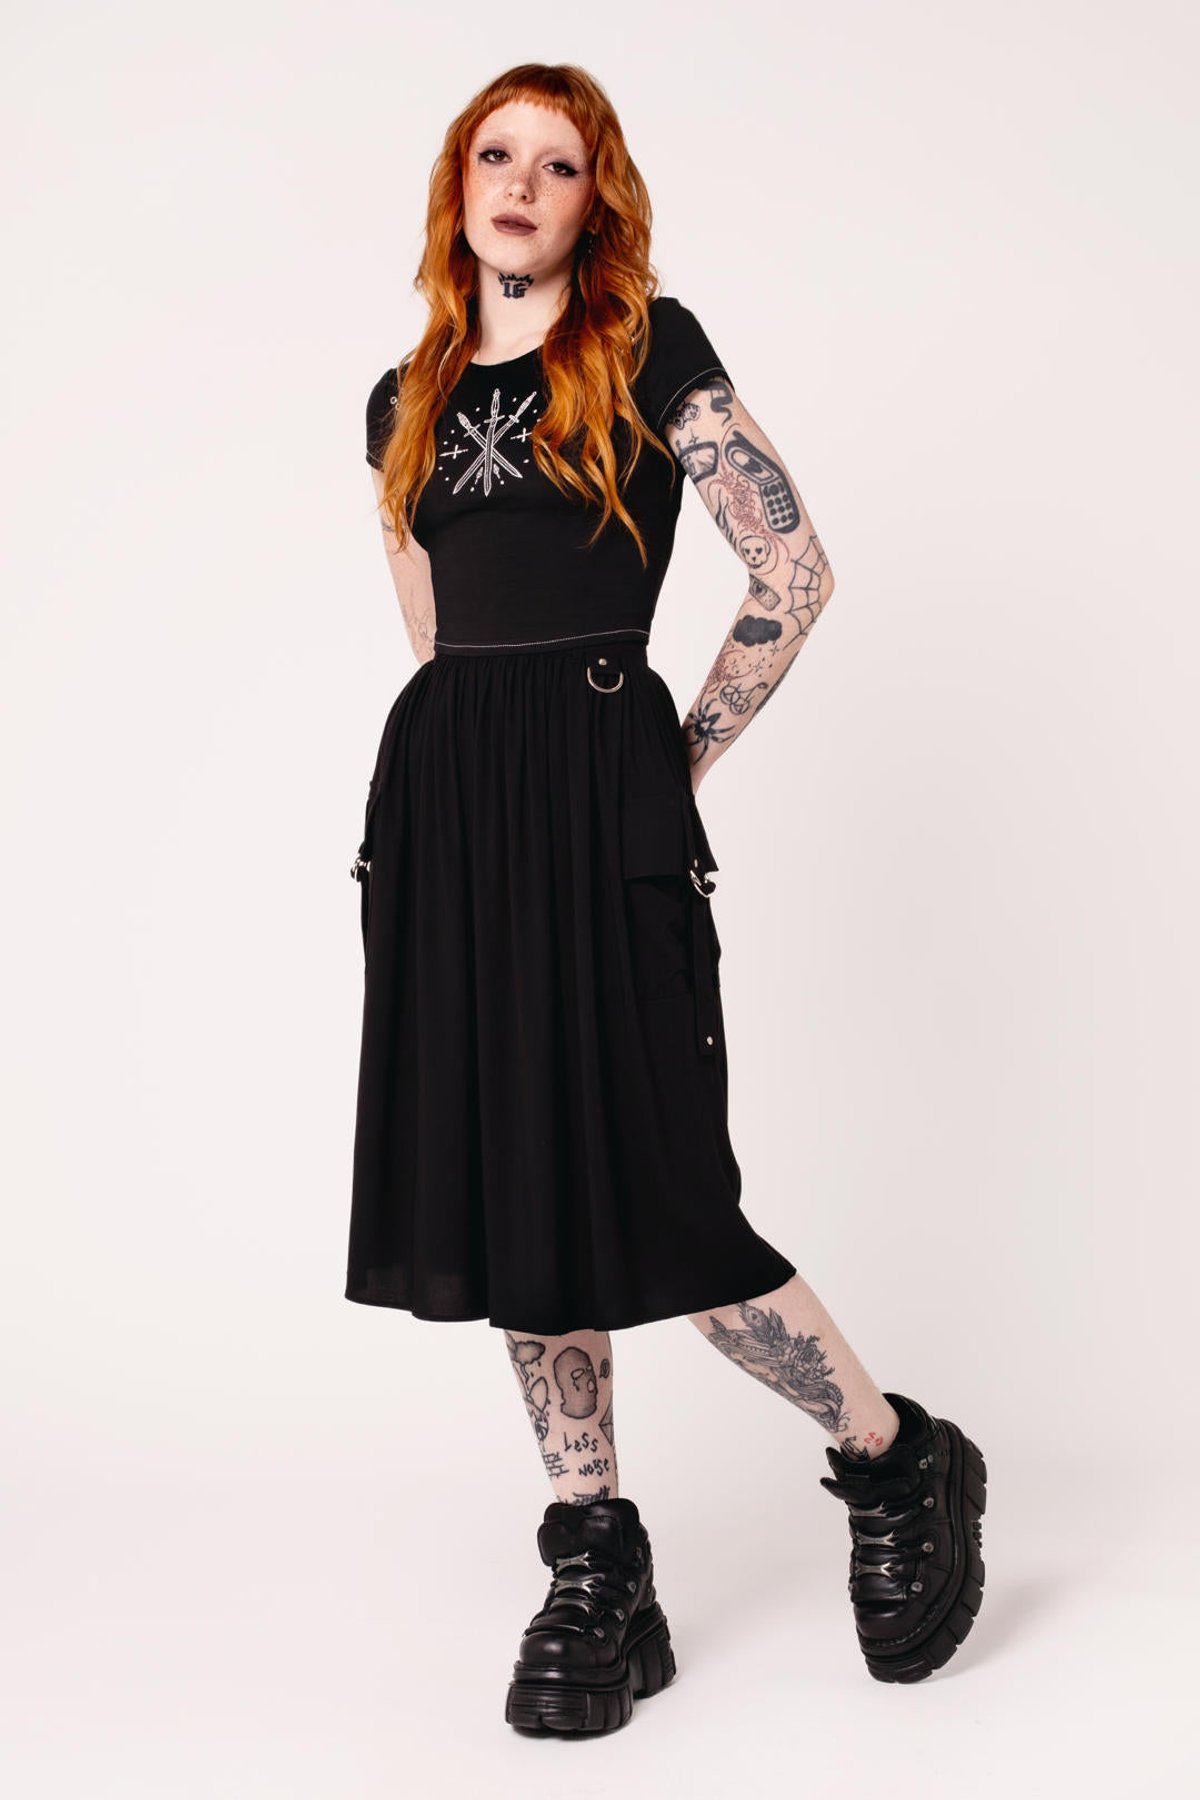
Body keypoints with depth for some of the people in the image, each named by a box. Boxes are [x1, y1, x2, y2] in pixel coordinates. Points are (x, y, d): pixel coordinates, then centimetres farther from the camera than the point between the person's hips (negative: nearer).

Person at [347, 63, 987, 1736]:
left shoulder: (652, 350, 3)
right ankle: (598, 1578, 16)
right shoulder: (407, 404, 18)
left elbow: (796, 569, -2)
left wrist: (680, 757, -2)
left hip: (601, 798, -6)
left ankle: (904, 1466, 14)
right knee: (504, 1181, 5)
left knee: (647, 1189, -9)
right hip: (440, 807, 6)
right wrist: (483, 768, 15)